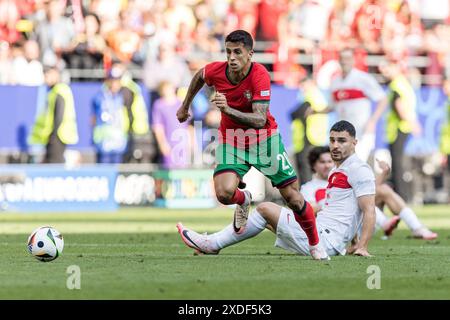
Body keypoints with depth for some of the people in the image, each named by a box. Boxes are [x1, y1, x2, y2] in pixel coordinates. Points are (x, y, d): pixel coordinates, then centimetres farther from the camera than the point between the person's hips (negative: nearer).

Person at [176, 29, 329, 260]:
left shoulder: (260, 75, -27)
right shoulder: (216, 71, -16)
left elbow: (259, 120, -34)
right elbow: (199, 77, 11)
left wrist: (228, 110, -47)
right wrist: (185, 106, 21)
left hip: (264, 139, -2)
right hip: (230, 138, 2)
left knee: (293, 198, -3)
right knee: (224, 193, -24)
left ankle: (315, 245, 21)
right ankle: (243, 201, 15)